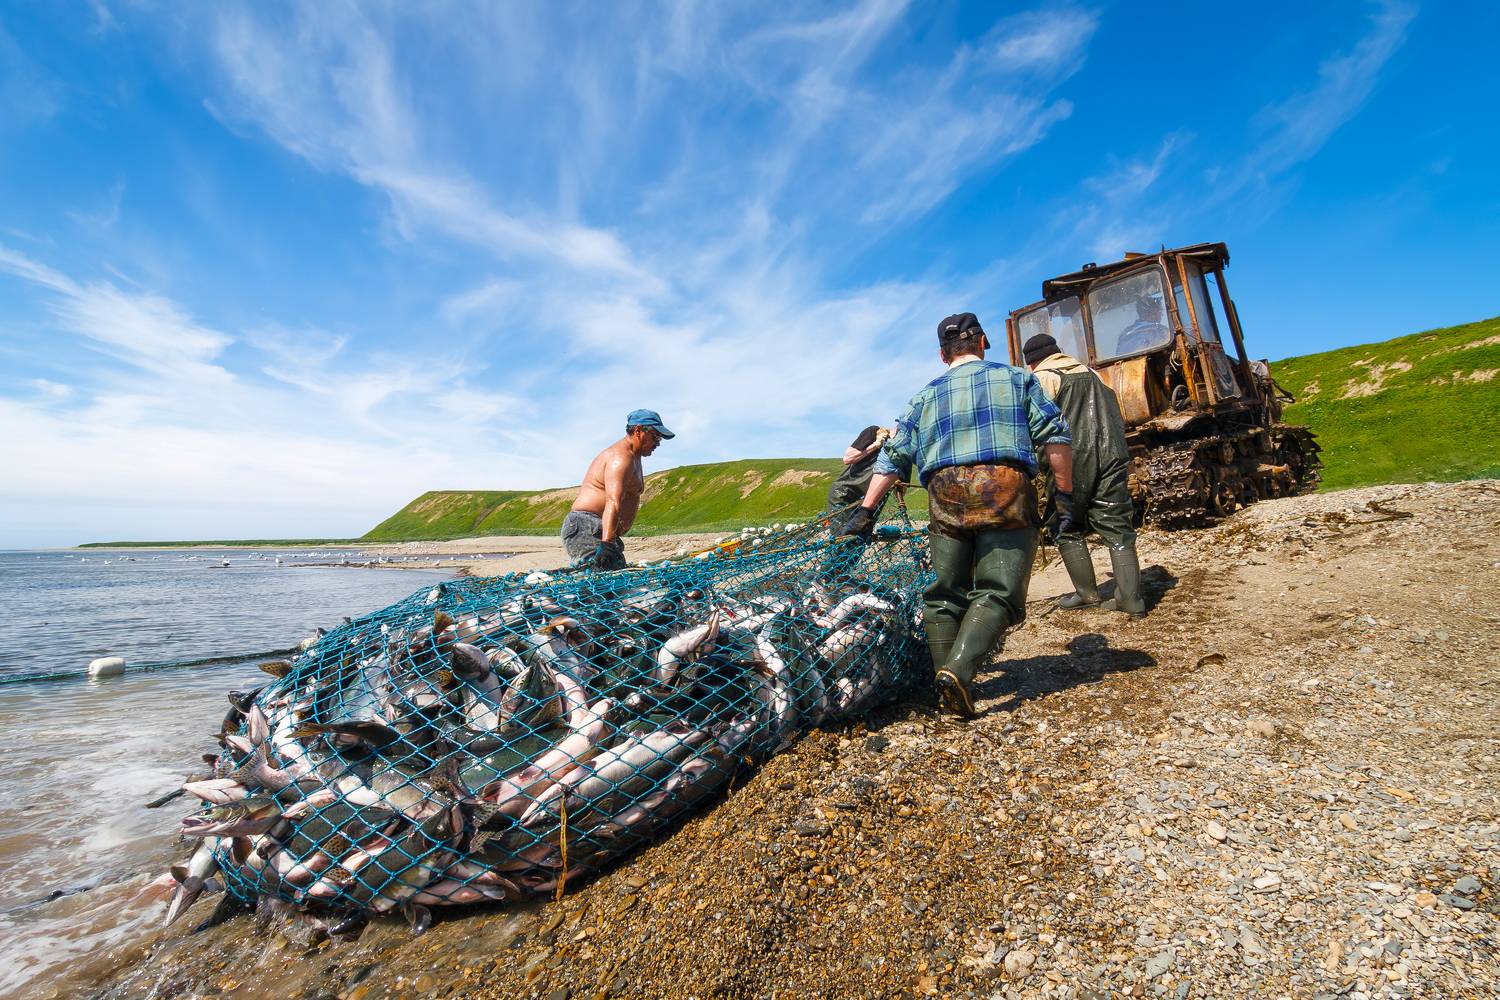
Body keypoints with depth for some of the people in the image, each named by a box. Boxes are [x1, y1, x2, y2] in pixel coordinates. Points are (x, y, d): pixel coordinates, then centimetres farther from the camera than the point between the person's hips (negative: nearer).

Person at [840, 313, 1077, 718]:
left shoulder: (926, 394, 23)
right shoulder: (1016, 377, 20)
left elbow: (893, 457, 15)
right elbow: (1055, 436, 8)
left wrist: (866, 510, 15)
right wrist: (1064, 495, 9)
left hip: (945, 492, 2)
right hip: (1005, 487, -1)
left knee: (945, 593, 10)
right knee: (998, 592, -2)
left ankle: (946, 680, 11)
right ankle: (959, 670, -21)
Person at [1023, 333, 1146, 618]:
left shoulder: (1043, 378, 2)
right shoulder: (1090, 373, 22)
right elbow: (1116, 417, 24)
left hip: (1074, 459, -6)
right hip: (1111, 455, 6)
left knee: (1067, 529, 8)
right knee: (1117, 528, 8)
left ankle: (1087, 593, 12)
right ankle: (1130, 598, 5)